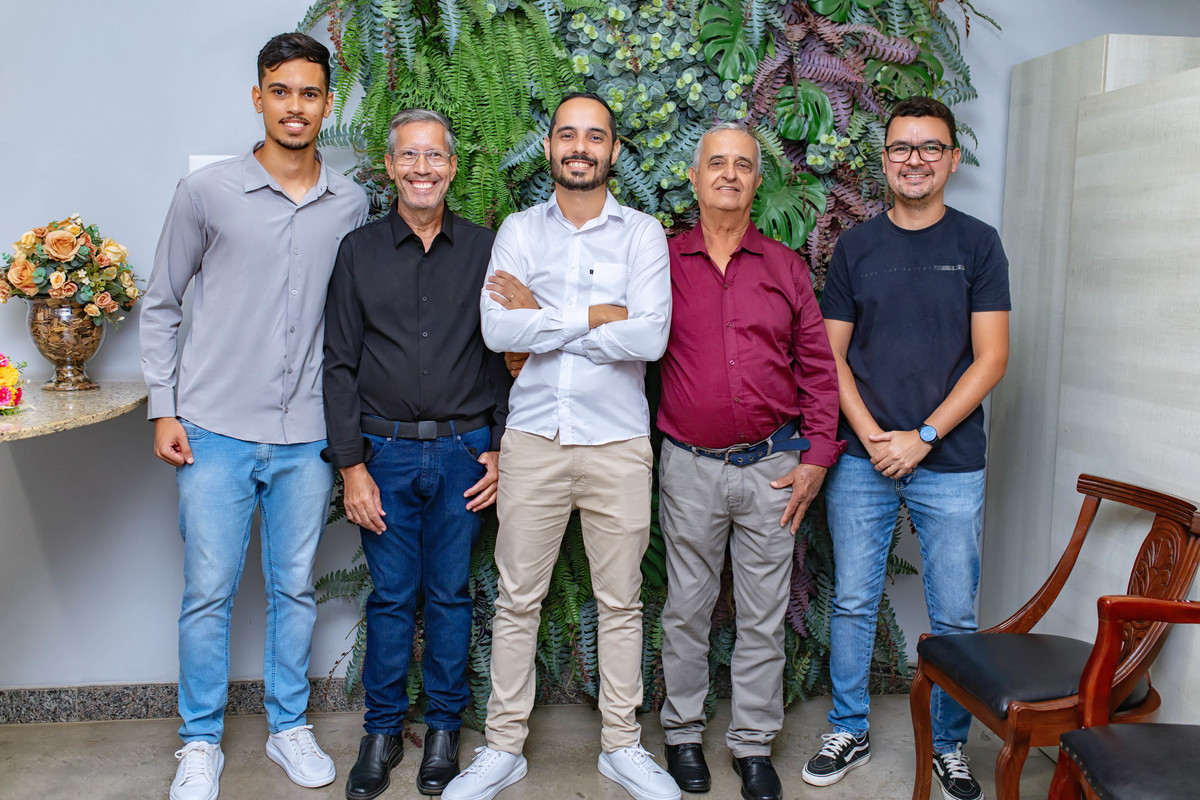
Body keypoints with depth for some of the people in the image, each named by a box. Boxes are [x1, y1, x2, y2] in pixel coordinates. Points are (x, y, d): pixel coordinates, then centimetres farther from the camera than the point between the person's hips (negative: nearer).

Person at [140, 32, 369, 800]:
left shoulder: (352, 205, 4)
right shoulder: (207, 192, -2)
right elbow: (161, 305, 5)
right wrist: (164, 408, 0)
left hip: (307, 435, 2)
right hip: (216, 429, -2)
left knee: (295, 588, 11)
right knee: (209, 592, 4)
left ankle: (289, 727, 28)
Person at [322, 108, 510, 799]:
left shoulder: (484, 249, 5)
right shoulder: (360, 251, 5)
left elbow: (505, 357, 6)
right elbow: (341, 364, 2)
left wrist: (501, 450, -1)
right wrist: (351, 465, -3)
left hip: (465, 451, 0)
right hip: (386, 452, 0)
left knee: (451, 594, 9)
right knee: (391, 596, 7)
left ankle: (445, 729, 24)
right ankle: (383, 732, 23)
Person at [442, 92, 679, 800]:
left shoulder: (643, 232, 3)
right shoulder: (519, 231, 7)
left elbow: (650, 337, -12)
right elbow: (497, 330, -8)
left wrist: (543, 315, -10)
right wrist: (597, 316, -11)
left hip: (618, 442, 0)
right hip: (533, 438, 1)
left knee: (621, 601, 9)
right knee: (518, 599, 8)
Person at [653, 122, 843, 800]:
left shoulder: (786, 267, 6)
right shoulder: (663, 261, 3)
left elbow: (818, 367, 6)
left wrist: (816, 458, 0)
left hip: (772, 465, 1)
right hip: (691, 465, -1)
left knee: (764, 616, 9)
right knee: (687, 609, 11)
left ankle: (755, 743, 24)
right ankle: (683, 731, 28)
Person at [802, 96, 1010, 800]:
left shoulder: (977, 244, 2)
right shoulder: (856, 246, 7)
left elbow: (991, 358, -4)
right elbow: (830, 354, 5)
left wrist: (922, 437, -11)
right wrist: (869, 434, -8)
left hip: (950, 463, -1)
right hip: (862, 460, 2)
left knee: (955, 617, 6)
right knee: (853, 604, 8)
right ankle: (850, 732, 25)